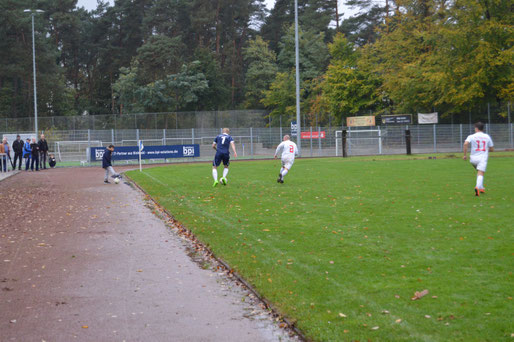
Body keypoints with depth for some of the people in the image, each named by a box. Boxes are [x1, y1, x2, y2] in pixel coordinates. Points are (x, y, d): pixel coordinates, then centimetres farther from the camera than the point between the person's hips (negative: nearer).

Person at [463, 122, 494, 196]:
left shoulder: (471, 136, 3)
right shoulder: (487, 136, 10)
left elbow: (465, 144, -16)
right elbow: (492, 149, 14)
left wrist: (465, 155, -9)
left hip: (473, 158, 1)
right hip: (483, 158, -1)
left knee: (479, 173, 24)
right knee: (480, 174, -12)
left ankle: (481, 187, 21)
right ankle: (478, 187, -36)